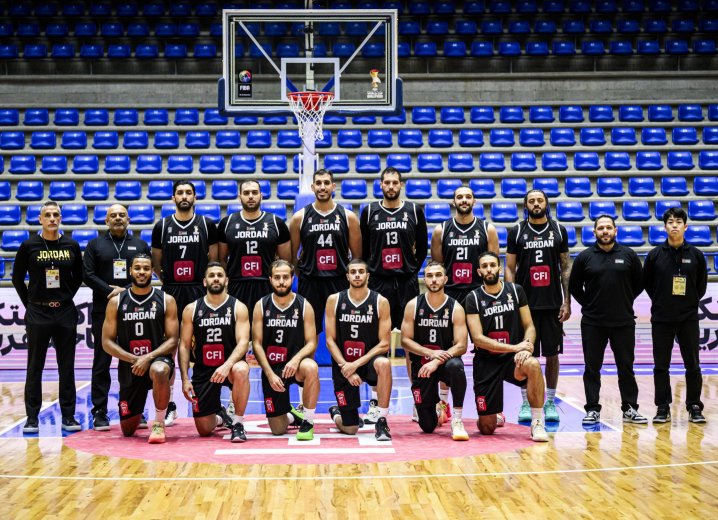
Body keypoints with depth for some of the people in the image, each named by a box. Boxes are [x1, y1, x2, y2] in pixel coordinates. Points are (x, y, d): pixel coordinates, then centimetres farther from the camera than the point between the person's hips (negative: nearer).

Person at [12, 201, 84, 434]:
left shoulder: (72, 246, 1)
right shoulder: (29, 246, -3)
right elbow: (17, 278, 5)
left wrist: (66, 297, 6)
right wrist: (30, 303, 3)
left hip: (65, 312, 2)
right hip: (37, 313, -1)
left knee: (67, 366, 6)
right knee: (35, 367, 4)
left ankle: (68, 416, 13)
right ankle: (32, 417, 11)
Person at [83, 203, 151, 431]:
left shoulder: (140, 245, 12)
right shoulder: (95, 245, 9)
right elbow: (88, 275, -1)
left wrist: (126, 291, -12)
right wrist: (110, 292, -13)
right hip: (103, 311, -1)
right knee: (102, 363, 0)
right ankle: (99, 413, 3)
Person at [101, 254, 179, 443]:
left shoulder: (166, 300, -2)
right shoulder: (116, 302, 1)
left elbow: (172, 340, -5)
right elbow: (107, 342, -1)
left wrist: (148, 358, -21)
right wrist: (133, 359, -15)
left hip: (158, 358, -2)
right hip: (129, 366, 2)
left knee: (160, 371, -41)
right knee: (127, 431, 4)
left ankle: (159, 424, -18)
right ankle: (138, 414, 44)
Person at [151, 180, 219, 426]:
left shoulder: (207, 225, 4)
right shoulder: (162, 226, 6)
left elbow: (213, 260, 9)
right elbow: (156, 262, 13)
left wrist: (206, 282, 2)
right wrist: (168, 282, 5)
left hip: (199, 292, -1)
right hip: (171, 293, 1)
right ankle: (168, 405, 9)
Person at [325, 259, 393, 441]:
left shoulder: (380, 302, -7)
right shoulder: (334, 301, -3)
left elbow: (384, 343, -10)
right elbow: (330, 340, -3)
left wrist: (357, 364, -20)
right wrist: (345, 367, -17)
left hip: (369, 360, -1)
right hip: (343, 366, 1)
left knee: (384, 363, -40)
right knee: (350, 429, 1)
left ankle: (382, 422, -26)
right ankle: (336, 413, 40)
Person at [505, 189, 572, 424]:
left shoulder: (558, 230, 5)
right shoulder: (516, 232, 3)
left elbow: (566, 268, 6)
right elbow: (509, 268, 3)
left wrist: (567, 301, 0)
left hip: (553, 303, 1)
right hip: (525, 303, -1)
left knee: (552, 353, 4)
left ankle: (550, 402, 14)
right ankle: (526, 403, 11)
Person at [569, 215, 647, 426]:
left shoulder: (628, 255, 2)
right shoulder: (584, 257, 0)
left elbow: (639, 283, 11)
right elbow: (574, 286, 8)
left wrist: (624, 302, 10)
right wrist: (589, 304, 6)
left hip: (623, 322, 0)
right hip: (592, 323, 0)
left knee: (626, 367, 6)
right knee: (592, 368, 4)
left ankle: (630, 408, 15)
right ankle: (592, 410, 12)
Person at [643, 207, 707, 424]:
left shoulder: (696, 255, 0)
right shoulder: (655, 254, -1)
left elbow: (702, 284, 10)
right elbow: (646, 282, 8)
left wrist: (690, 302, 6)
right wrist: (661, 301, 7)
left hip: (688, 318, 0)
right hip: (661, 319, 0)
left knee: (693, 364, 3)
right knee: (661, 365, 4)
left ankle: (694, 407, 12)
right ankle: (663, 408, 13)